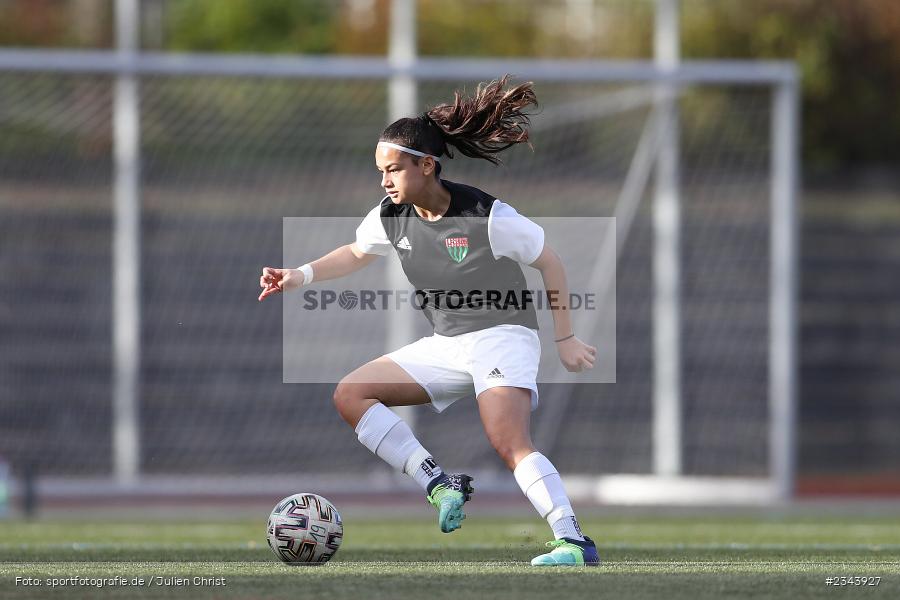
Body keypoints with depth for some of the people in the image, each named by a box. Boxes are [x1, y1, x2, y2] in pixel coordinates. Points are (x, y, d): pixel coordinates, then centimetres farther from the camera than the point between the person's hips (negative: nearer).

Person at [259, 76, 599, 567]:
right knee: (349, 396, -4)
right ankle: (440, 486, -11)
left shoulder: (488, 217, -20)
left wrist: (564, 339, -3)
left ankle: (573, 541, -27)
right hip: (444, 346, 8)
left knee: (510, 446, -28)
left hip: (501, 337, -8)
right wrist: (301, 276, 6)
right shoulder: (391, 217, -2)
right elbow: (356, 254, 20)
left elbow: (550, 263, -7)